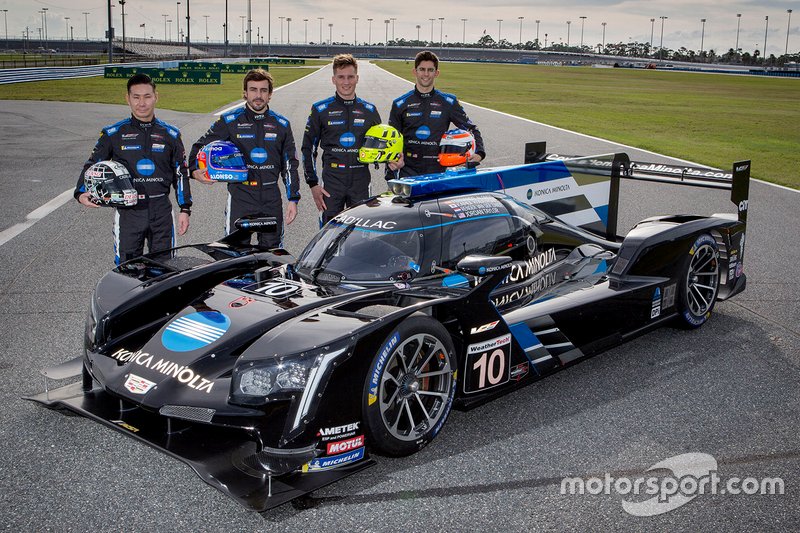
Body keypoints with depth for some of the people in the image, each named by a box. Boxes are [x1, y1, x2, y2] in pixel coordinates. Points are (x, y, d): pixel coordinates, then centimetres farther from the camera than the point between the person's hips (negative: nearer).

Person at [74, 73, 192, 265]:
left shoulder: (170, 134, 7)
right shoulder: (113, 134, 3)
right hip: (128, 211, -1)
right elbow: (92, 165, 7)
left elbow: (180, 173, 11)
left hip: (161, 211, 1)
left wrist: (185, 209, 6)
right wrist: (82, 193, -11)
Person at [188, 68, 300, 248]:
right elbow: (200, 146, 8)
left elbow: (290, 165, 13)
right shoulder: (230, 121, 2)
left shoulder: (281, 125, 9)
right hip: (240, 195, -2)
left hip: (271, 198, 2)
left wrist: (293, 199, 7)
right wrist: (195, 170, -13)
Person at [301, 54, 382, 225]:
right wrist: (313, 184, -2)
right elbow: (308, 148, 5)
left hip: (360, 183, 2)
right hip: (331, 182, -2)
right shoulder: (321, 110, 4)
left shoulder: (369, 111, 10)